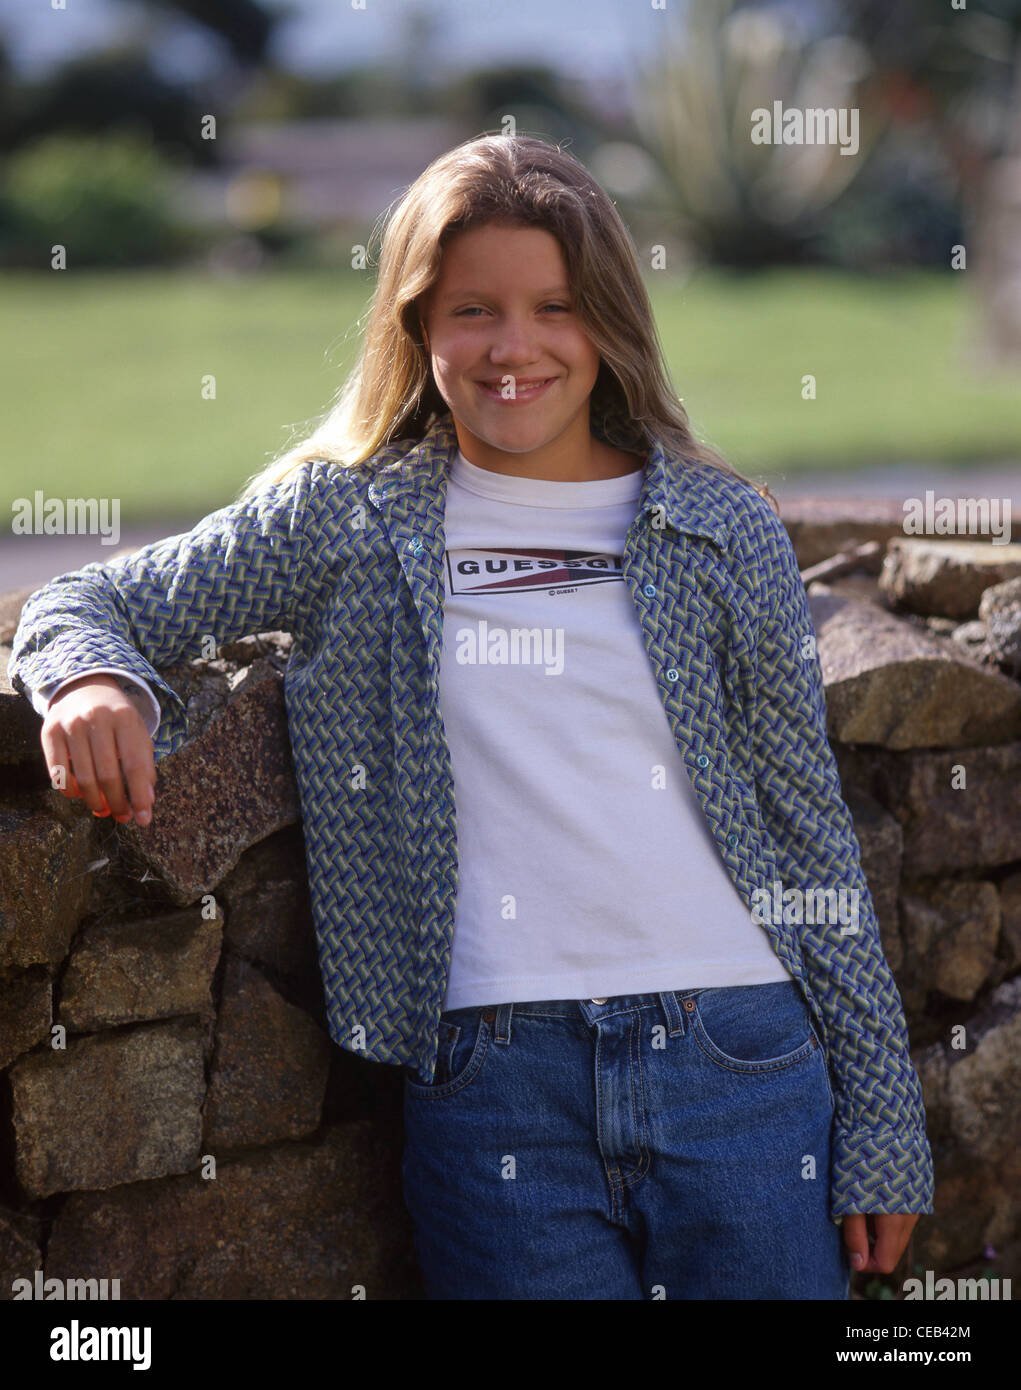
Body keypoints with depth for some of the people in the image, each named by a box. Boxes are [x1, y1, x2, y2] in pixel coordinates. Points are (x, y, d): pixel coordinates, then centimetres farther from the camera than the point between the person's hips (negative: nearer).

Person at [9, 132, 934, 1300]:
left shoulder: (726, 528, 8)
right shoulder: (345, 518, 7)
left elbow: (810, 834, 9)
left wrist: (882, 1131, 7)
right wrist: (97, 680, -13)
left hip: (741, 1063, 1)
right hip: (492, 1076, -1)